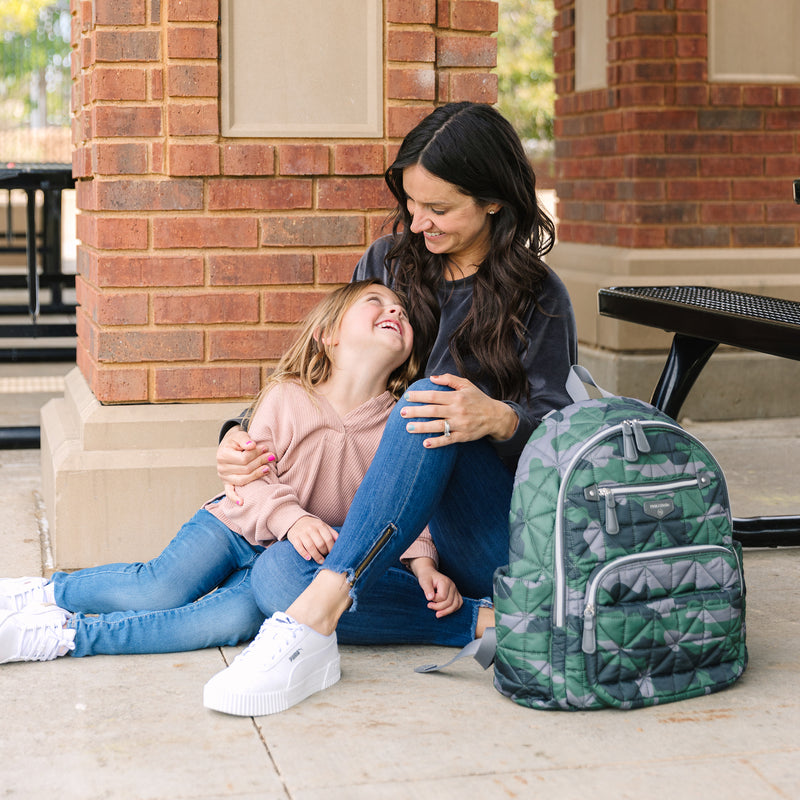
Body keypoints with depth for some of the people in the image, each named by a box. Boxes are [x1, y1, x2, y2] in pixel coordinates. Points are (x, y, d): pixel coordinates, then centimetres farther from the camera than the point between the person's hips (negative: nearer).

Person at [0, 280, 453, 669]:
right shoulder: (286, 397, -8)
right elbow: (252, 475, -11)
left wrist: (422, 562, -22)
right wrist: (292, 517, -30)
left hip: (291, 560, 1)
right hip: (239, 524, 0)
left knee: (239, 617, -28)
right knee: (162, 588, -25)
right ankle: (44, 592, 0)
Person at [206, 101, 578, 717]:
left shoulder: (538, 298, 1)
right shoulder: (389, 264, 12)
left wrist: (500, 420, -30)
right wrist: (243, 435, 1)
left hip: (505, 542, -4)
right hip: (401, 537, 4)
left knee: (431, 403, -35)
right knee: (275, 574, -27)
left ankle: (315, 619, -44)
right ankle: (487, 622, -32)